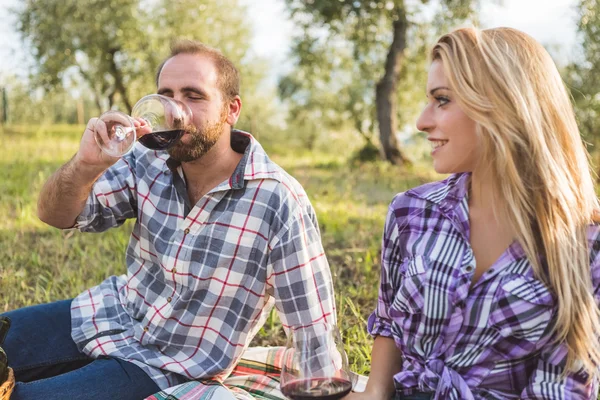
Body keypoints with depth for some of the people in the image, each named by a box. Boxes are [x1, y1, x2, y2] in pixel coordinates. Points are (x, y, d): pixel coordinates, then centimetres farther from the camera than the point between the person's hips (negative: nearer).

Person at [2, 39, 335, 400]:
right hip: (105, 316, 5)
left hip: (163, 370, -5)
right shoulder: (150, 164, -7)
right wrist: (86, 164, -26)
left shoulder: (280, 204, -22)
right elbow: (56, 216, -6)